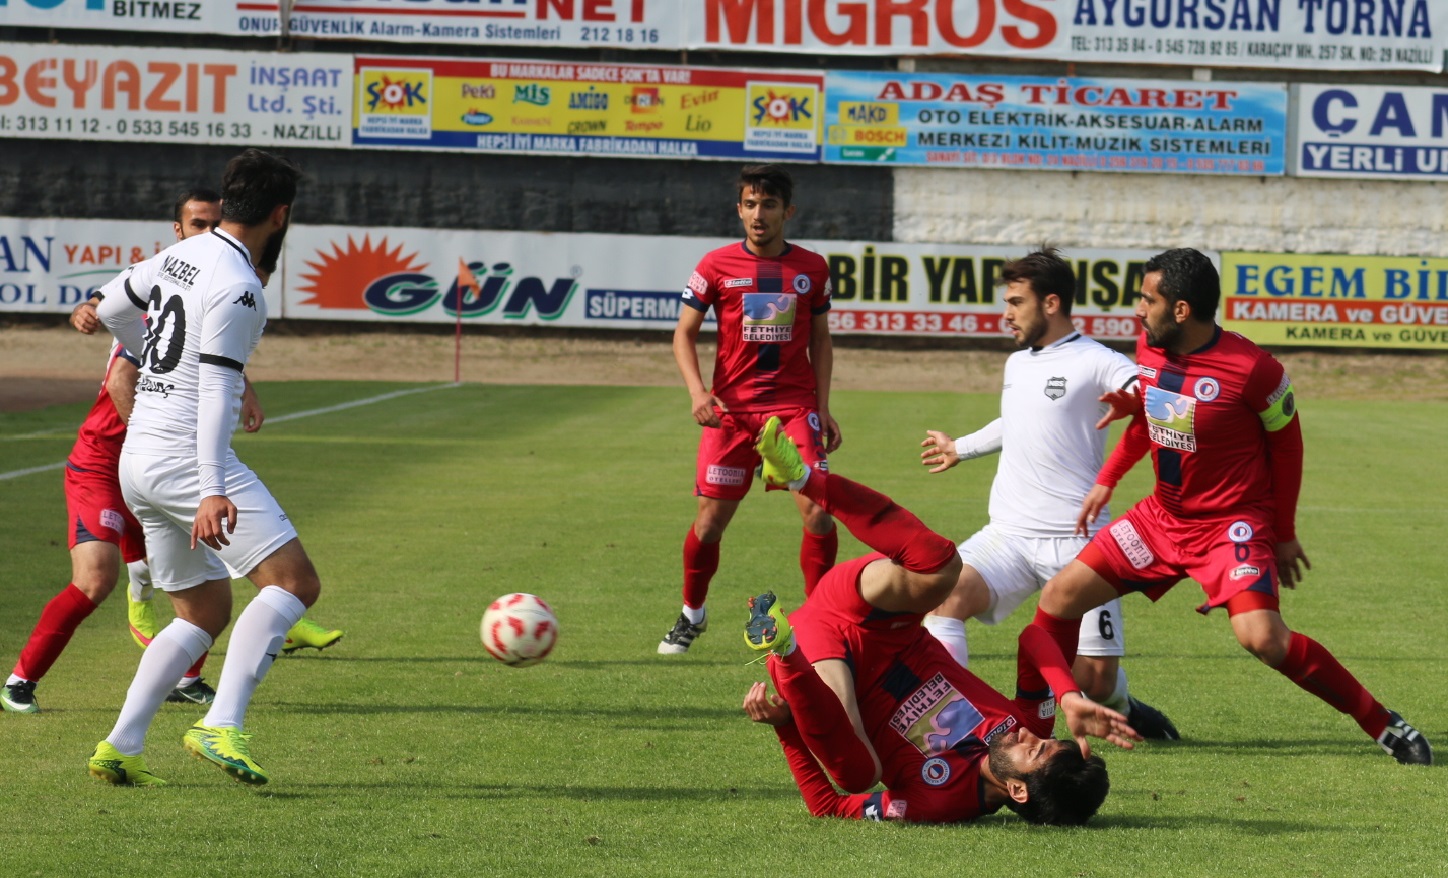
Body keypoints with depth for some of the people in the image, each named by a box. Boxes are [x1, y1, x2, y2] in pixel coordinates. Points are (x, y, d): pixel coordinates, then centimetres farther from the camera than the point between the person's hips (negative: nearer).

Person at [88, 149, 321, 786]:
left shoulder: (181, 255, 14)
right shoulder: (236, 286, -13)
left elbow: (112, 308, 30)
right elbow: (215, 392, -20)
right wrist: (213, 491, -25)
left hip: (137, 460, 10)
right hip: (185, 456, -10)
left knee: (204, 611, 16)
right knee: (294, 580, -13)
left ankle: (120, 748, 6)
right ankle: (221, 727, -25)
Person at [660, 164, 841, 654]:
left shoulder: (812, 268, 5)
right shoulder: (717, 266, 0)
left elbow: (820, 340, 13)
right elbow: (684, 333, 4)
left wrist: (823, 408, 5)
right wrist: (697, 392, -12)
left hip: (795, 407, 1)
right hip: (731, 408, -1)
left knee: (818, 512, -13)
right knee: (711, 518, 0)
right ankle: (692, 615, 23)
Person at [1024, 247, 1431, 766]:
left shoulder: (1252, 370, -21)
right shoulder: (1148, 349, -2)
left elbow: (1285, 444, -7)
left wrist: (1284, 534, 0)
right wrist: (1108, 479, 12)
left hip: (1232, 523, -7)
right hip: (1163, 514, 7)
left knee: (1262, 638, -26)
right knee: (1060, 596, 1)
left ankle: (1385, 727, -12)